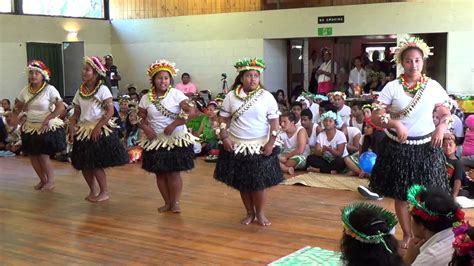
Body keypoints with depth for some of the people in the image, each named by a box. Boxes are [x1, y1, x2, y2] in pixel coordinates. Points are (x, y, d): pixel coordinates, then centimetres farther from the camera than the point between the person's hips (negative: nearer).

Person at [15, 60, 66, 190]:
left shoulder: (49, 89, -13)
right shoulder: (25, 90, 3)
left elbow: (61, 107, -18)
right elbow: (18, 107, 16)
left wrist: (48, 118, -25)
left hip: (47, 128, -6)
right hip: (30, 127, 6)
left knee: (43, 155, -6)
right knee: (32, 155, 8)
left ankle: (50, 181, 14)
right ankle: (42, 180, 26)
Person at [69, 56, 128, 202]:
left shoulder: (102, 89, -9)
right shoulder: (80, 91, 8)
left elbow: (110, 111, -14)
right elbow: (76, 113, 11)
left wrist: (98, 127, -20)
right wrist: (71, 127, -4)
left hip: (100, 131, -6)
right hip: (83, 131, 6)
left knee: (96, 164, -5)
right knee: (84, 164, 7)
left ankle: (104, 192, 10)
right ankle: (93, 191, 23)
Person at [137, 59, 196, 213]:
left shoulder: (177, 94, -7)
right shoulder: (146, 98, 2)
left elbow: (189, 112, -15)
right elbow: (140, 117, 7)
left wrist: (173, 125, -23)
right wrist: (145, 128, -14)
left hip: (176, 140, -3)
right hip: (155, 141, 4)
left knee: (173, 172, -2)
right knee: (160, 173, 8)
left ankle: (175, 202, 10)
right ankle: (167, 203, 20)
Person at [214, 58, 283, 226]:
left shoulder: (267, 96, -4)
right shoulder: (231, 96, 0)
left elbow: (274, 121, -4)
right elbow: (224, 119, 4)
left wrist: (270, 143, -11)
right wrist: (225, 138, -8)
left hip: (260, 147, -2)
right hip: (236, 147, 2)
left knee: (260, 182, 2)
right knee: (242, 183, 8)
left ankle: (260, 214, 20)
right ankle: (250, 213, 24)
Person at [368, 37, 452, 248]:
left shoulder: (433, 86, 1)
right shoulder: (392, 87, -4)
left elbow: (446, 113, 8)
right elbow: (375, 116, -6)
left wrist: (442, 126, -13)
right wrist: (395, 123, -22)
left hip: (426, 146, 1)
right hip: (398, 147, -1)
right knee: (400, 194, 8)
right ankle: (407, 234, 24)